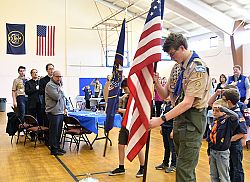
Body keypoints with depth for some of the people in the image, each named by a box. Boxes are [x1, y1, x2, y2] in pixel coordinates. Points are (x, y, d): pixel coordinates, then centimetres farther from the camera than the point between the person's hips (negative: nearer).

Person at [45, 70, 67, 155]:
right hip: (53, 112, -9)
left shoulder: (59, 85, 18)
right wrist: (61, 90, -6)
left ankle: (57, 147, 24)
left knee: (59, 132, 14)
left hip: (60, 112, 9)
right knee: (54, 132, -3)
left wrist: (64, 108, 17)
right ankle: (53, 150, 4)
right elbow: (57, 97, -22)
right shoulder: (50, 85, -12)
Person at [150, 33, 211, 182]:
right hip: (179, 117, 9)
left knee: (184, 170, -6)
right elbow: (165, 95, 13)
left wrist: (162, 119, -25)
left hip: (192, 120, -9)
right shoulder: (178, 67, 12)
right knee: (186, 166, 18)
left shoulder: (198, 68, -16)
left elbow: (187, 103, -22)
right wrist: (156, 83, -8)